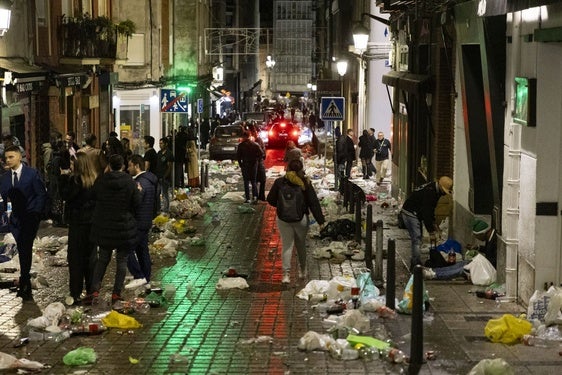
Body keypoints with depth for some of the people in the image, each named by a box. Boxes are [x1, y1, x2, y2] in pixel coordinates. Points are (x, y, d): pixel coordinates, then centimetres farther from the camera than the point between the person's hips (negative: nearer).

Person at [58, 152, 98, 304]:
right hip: (93, 222, 6)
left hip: (77, 223, -6)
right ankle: (91, 290, 20)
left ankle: (75, 293, -2)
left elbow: (66, 195, -17)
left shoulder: (76, 179, -16)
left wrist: (63, 178, -8)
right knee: (90, 256, 15)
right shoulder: (95, 179, 4)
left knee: (75, 258, -1)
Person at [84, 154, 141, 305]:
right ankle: (117, 293, 6)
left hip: (103, 227, 2)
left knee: (102, 258, 13)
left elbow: (93, 196, 6)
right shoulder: (129, 182, -11)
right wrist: (138, 191, 9)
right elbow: (137, 202, -9)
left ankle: (95, 290, 3)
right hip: (124, 226, -2)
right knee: (122, 260, 7)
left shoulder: (101, 180, -5)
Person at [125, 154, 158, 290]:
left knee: (127, 249, -7)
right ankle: (146, 277, 23)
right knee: (142, 249, 16)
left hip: (138, 222, -10)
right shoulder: (149, 179, 12)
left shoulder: (141, 182, -21)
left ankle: (139, 277, -7)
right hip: (146, 221, 10)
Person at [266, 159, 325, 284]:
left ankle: (286, 273, -7)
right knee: (301, 244, 16)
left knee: (286, 245, 4)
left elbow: (270, 200, 2)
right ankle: (302, 271, 29)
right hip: (301, 218, 0)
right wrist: (320, 220, -4)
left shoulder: (279, 182, -6)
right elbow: (314, 202, -7)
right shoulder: (305, 183, -8)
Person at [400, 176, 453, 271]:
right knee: (417, 240, -14)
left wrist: (433, 224, 13)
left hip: (416, 214, 10)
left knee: (417, 239, 13)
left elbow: (430, 209, 20)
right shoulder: (429, 192, -26)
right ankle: (417, 266, -15)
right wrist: (431, 232, -23)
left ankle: (414, 264, 20)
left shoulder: (435, 191, 6)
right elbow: (426, 213, -27)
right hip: (410, 213, -10)